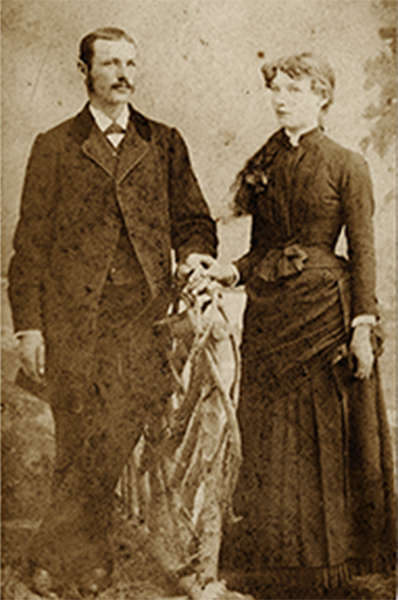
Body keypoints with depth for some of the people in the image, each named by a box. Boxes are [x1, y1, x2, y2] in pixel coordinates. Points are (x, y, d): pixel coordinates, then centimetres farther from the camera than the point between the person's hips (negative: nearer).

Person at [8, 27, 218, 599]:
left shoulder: (164, 144, 15)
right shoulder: (54, 146, 10)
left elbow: (194, 219, 20)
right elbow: (31, 241, 6)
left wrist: (195, 254, -3)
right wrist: (29, 324, -1)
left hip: (141, 315, 1)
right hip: (71, 316, -1)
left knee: (114, 440, -10)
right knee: (80, 445, 2)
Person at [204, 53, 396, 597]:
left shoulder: (345, 166, -3)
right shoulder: (263, 165, 12)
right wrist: (231, 273, -4)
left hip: (324, 312, -5)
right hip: (268, 313, 5)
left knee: (324, 438, 2)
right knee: (269, 442, 7)